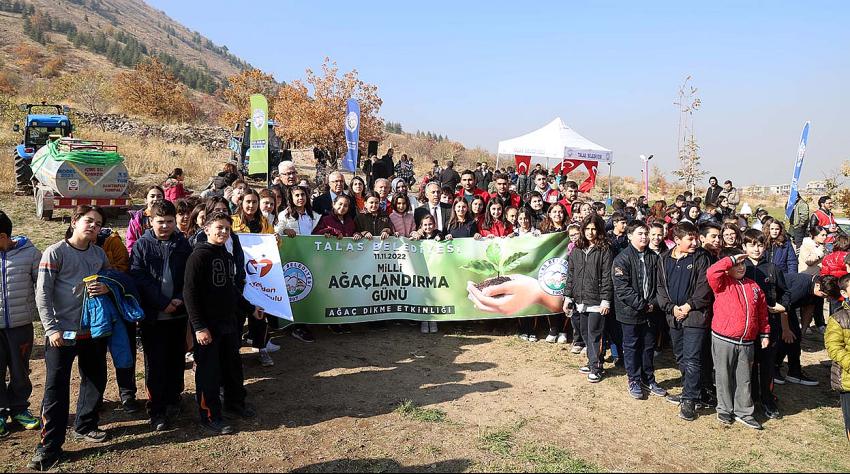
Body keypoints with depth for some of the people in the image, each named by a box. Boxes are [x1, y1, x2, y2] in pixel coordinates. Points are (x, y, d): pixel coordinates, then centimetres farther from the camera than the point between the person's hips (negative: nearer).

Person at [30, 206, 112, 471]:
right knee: (56, 389, -3)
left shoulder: (99, 254, 7)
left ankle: (85, 427, 35)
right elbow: (42, 294, -10)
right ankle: (50, 447, 6)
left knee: (96, 381, 15)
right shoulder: (55, 253, -8)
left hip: (94, 330, 6)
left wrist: (107, 287, -8)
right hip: (62, 332, -5)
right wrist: (51, 329, -16)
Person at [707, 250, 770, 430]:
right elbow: (712, 272, -26)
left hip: (747, 343, 4)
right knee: (724, 377, 8)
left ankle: (743, 412, 23)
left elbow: (762, 313, 16)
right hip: (723, 340, -4)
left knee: (744, 378, 11)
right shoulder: (722, 283, -4)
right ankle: (725, 409, 23)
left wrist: (764, 333, 14)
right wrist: (732, 259, -18)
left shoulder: (754, 286, 10)